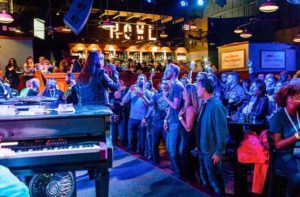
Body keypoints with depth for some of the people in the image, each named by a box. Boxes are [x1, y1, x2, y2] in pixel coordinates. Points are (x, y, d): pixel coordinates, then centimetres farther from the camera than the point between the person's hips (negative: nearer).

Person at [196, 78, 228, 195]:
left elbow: (221, 131, -21)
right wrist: (198, 145, 13)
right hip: (202, 149, 8)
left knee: (214, 180, 8)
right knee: (204, 178, 23)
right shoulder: (204, 104, 5)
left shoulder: (216, 106, -21)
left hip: (212, 152, -8)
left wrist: (218, 152, -18)